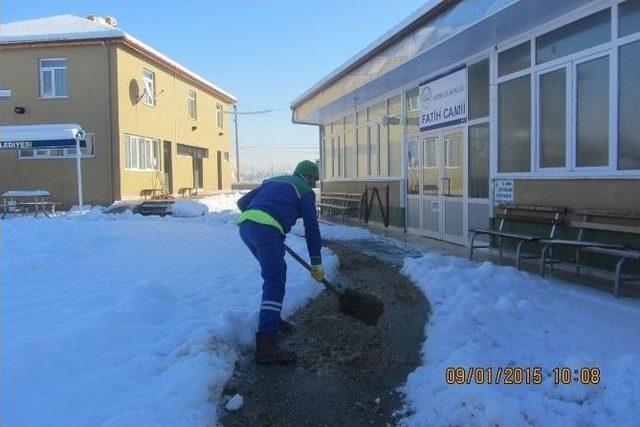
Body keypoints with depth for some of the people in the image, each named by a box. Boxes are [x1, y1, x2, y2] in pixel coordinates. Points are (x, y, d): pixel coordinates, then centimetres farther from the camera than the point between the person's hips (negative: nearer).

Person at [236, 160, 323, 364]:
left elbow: (242, 202, 29)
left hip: (245, 226, 8)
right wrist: (317, 263, 16)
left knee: (277, 272, 25)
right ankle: (266, 346, -18)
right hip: (266, 230, -8)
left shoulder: (273, 181, 33)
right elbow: (311, 227, 11)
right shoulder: (305, 190, 14)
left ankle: (273, 318, 34)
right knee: (274, 284, -10)